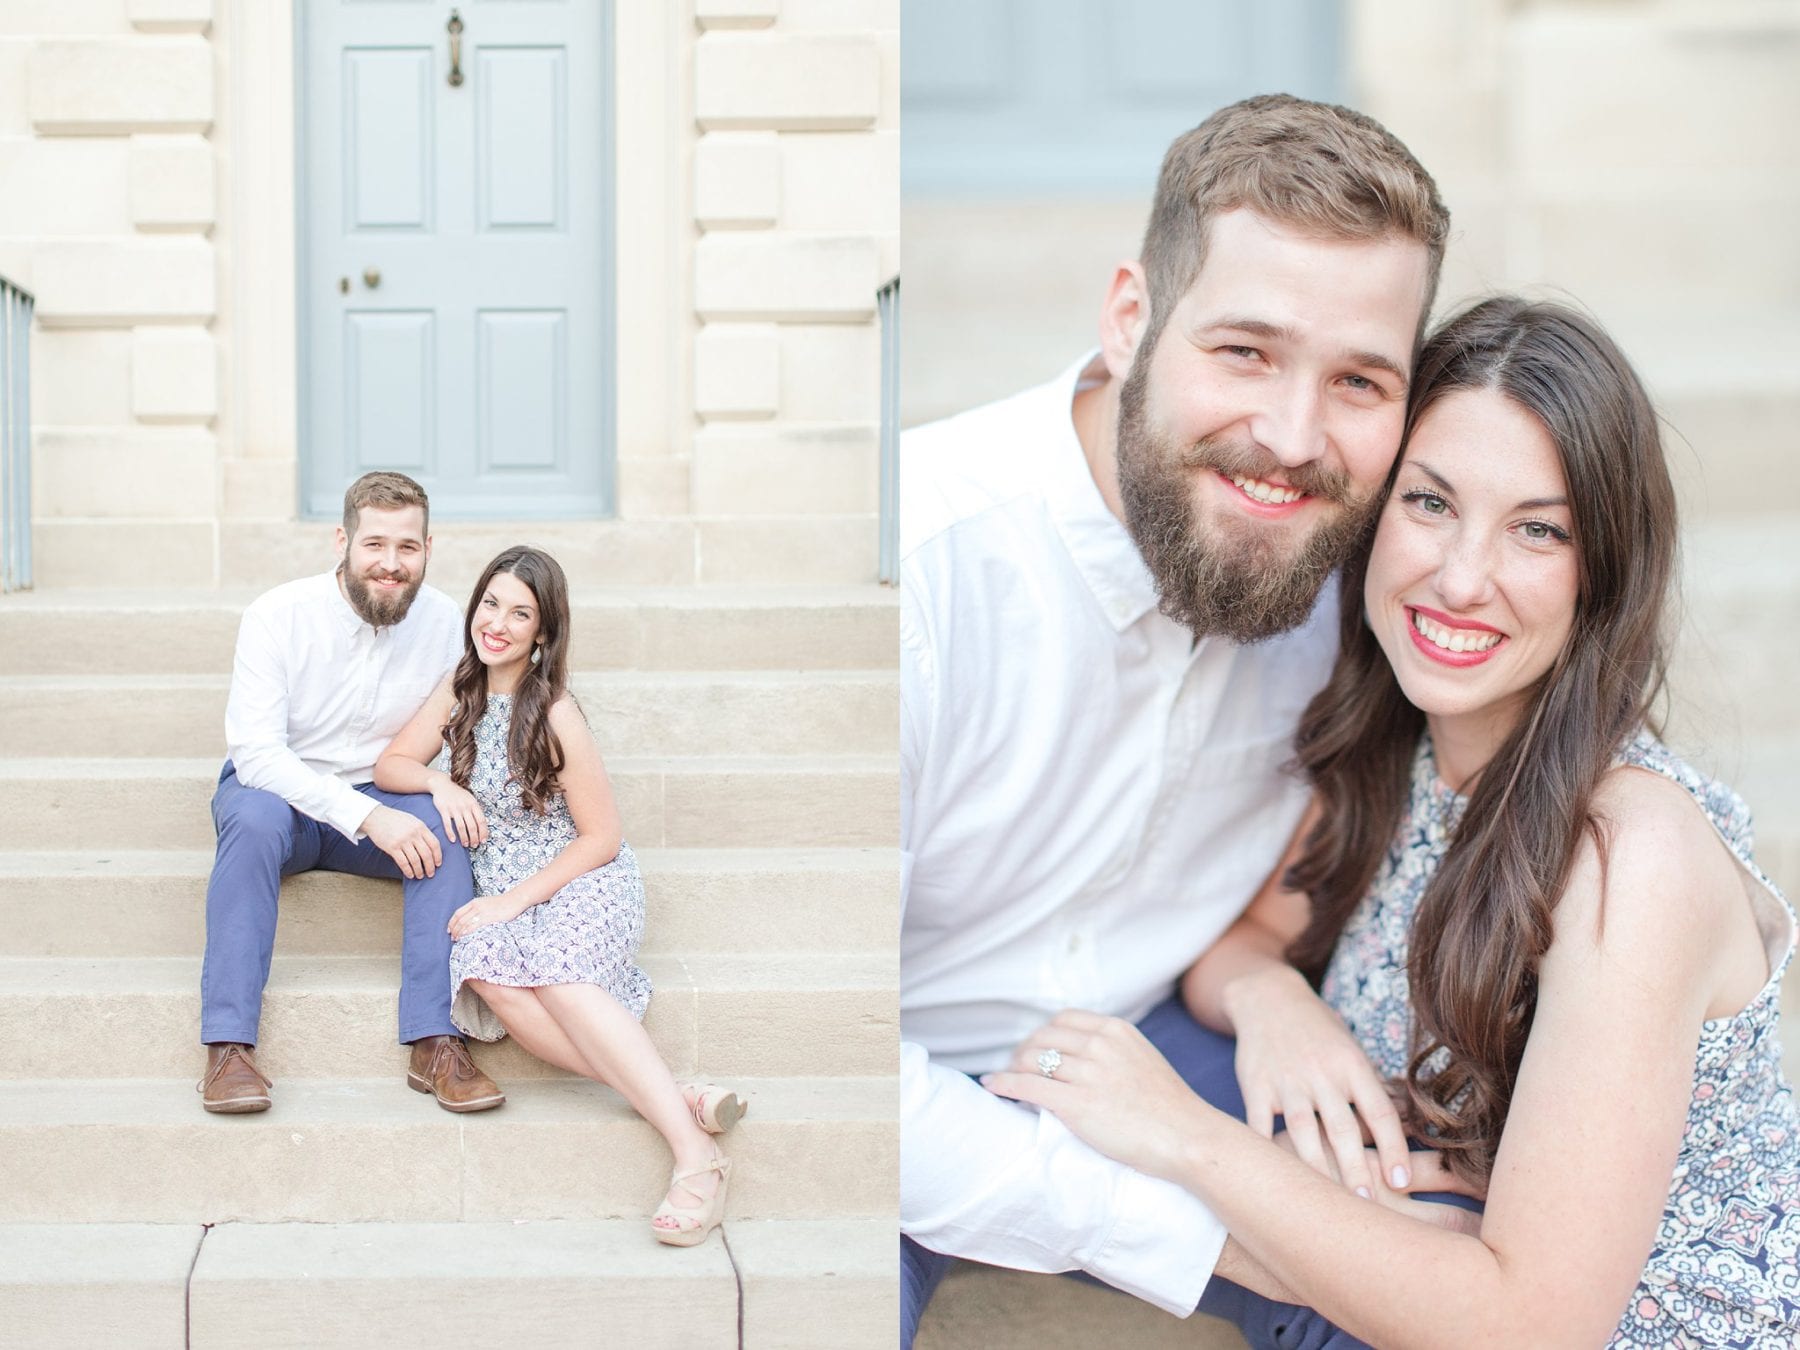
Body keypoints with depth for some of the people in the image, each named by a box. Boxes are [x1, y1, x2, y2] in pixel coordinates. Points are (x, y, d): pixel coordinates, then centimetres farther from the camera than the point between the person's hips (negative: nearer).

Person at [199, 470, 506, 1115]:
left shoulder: (441, 620, -6)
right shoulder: (278, 615, -16)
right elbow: (255, 752, -23)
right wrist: (367, 817, -34)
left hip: (381, 801, 2)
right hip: (278, 792, -2)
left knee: (442, 823, -29)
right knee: (255, 815, -36)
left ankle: (435, 1043, -29)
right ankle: (228, 1045, -33)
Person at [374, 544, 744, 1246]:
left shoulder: (553, 713, -10)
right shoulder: (460, 688, 8)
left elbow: (602, 837, -8)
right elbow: (390, 764, 15)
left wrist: (514, 899, -15)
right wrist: (438, 781, -7)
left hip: (586, 886, -4)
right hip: (503, 902, 5)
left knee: (555, 972, -39)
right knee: (489, 976, -33)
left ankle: (695, 1151, -46)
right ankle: (677, 1099, -37)